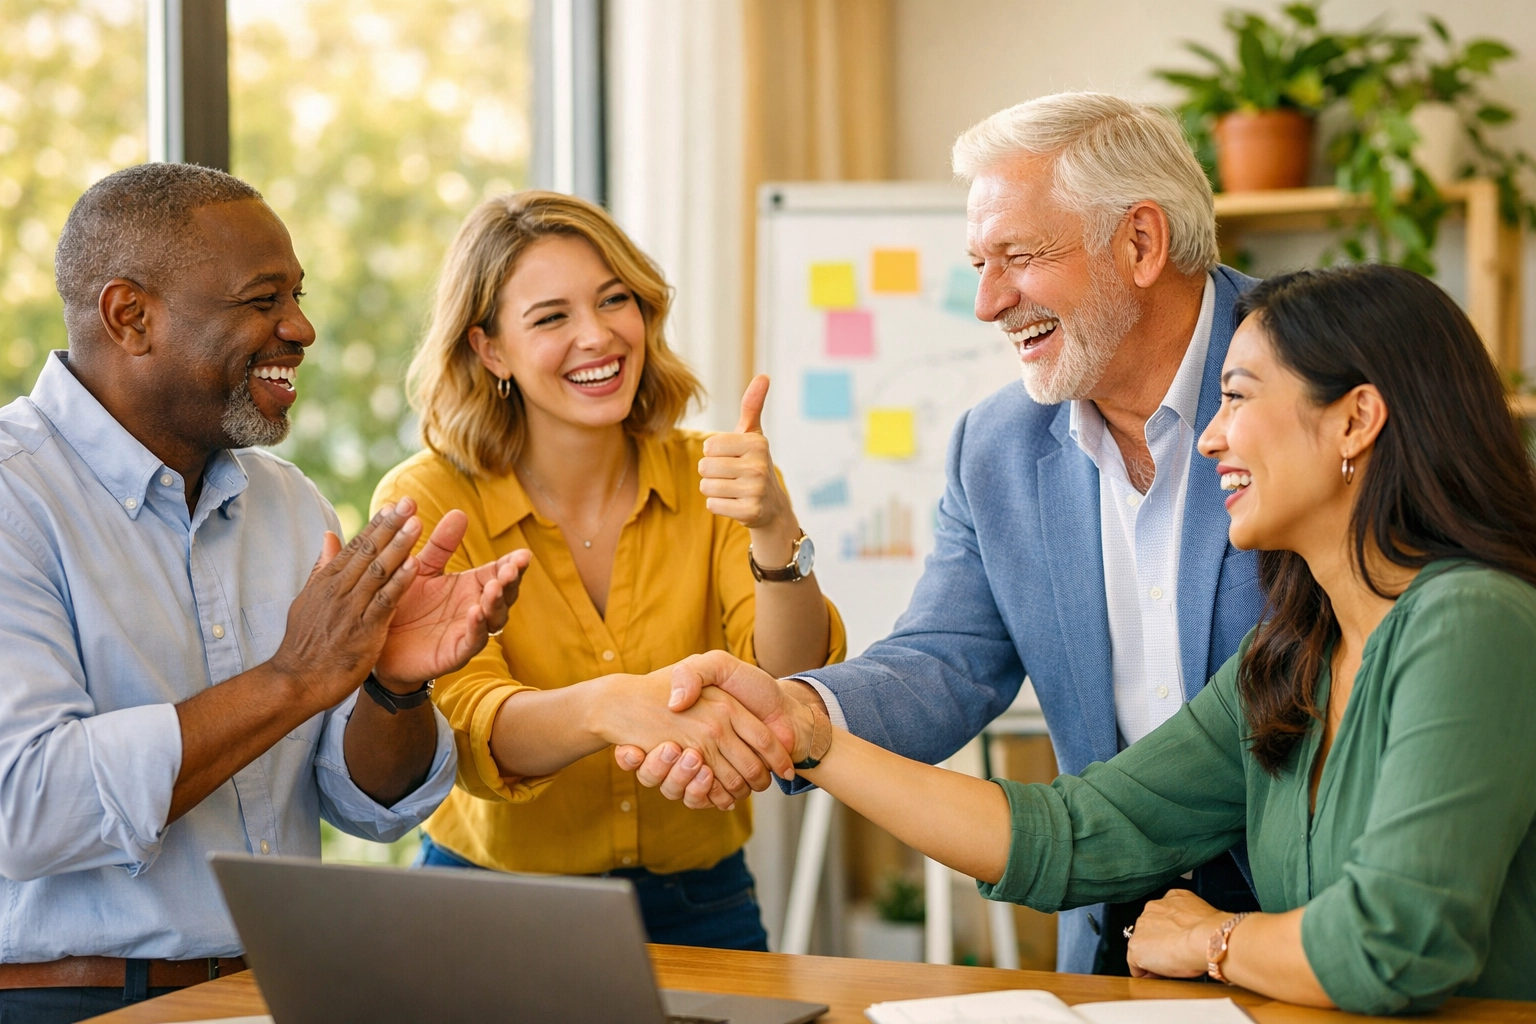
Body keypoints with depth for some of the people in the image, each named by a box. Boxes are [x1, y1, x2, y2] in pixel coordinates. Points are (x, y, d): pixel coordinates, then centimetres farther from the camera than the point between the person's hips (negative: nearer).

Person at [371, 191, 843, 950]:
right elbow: (467, 731, -20)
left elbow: (789, 687, -13)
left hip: (700, 911, 2)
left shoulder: (711, 481, 1)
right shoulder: (426, 503, -6)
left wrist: (774, 530, -31)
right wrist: (610, 705, -40)